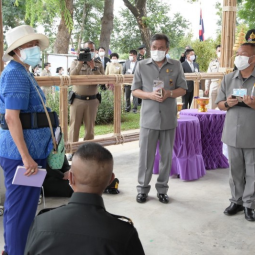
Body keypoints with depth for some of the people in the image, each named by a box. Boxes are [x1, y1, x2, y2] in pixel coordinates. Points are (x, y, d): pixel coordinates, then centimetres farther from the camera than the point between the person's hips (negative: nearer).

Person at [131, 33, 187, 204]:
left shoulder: (176, 65, 3)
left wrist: (169, 93, -15)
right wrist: (150, 95, -15)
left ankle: (162, 189, 21)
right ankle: (143, 188, 16)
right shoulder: (142, 65, 2)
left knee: (167, 155, 8)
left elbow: (183, 89, 5)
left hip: (169, 118, 1)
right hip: (149, 117, -1)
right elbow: (135, 90, 3)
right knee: (146, 155, 3)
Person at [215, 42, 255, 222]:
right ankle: (237, 201, 27)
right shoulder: (228, 79, 6)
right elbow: (219, 104, 10)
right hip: (233, 133, 4)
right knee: (235, 170, 13)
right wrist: (227, 104, -11)